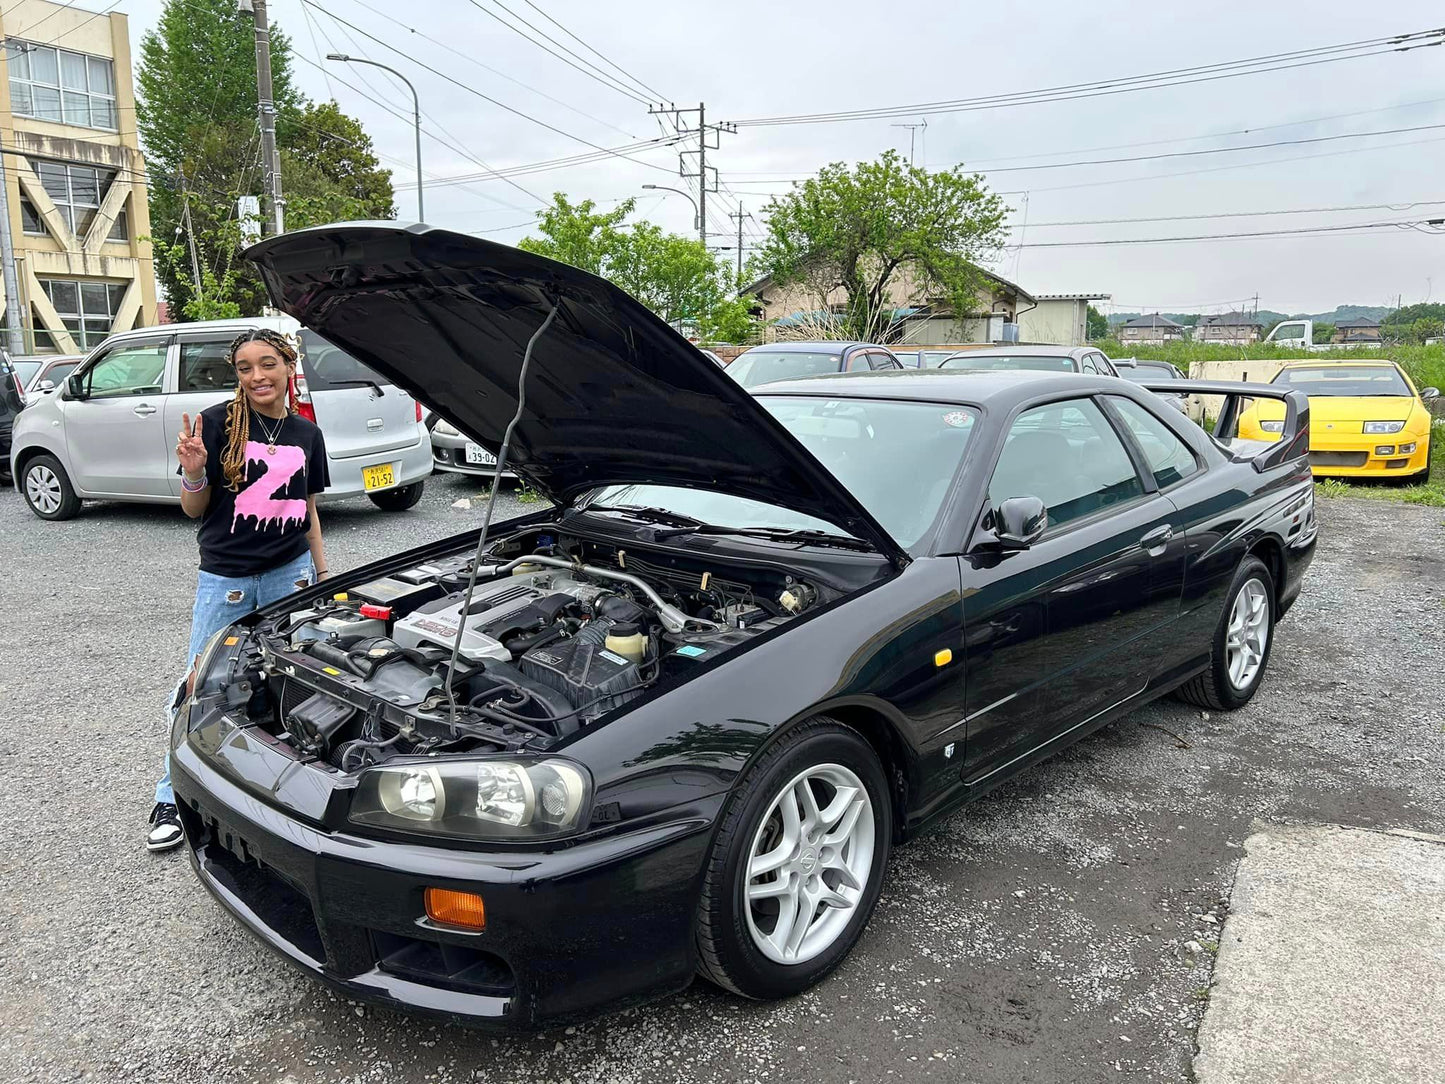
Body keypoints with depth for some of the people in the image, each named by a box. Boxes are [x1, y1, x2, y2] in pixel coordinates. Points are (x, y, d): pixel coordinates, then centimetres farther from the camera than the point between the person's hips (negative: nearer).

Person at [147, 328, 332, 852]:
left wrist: (322, 571, 12)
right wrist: (194, 472, -24)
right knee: (202, 683, 1)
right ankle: (172, 797, 14)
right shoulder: (217, 423, -7)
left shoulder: (306, 434, 6)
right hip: (226, 577, -3)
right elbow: (195, 509, -4)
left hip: (290, 573, 3)